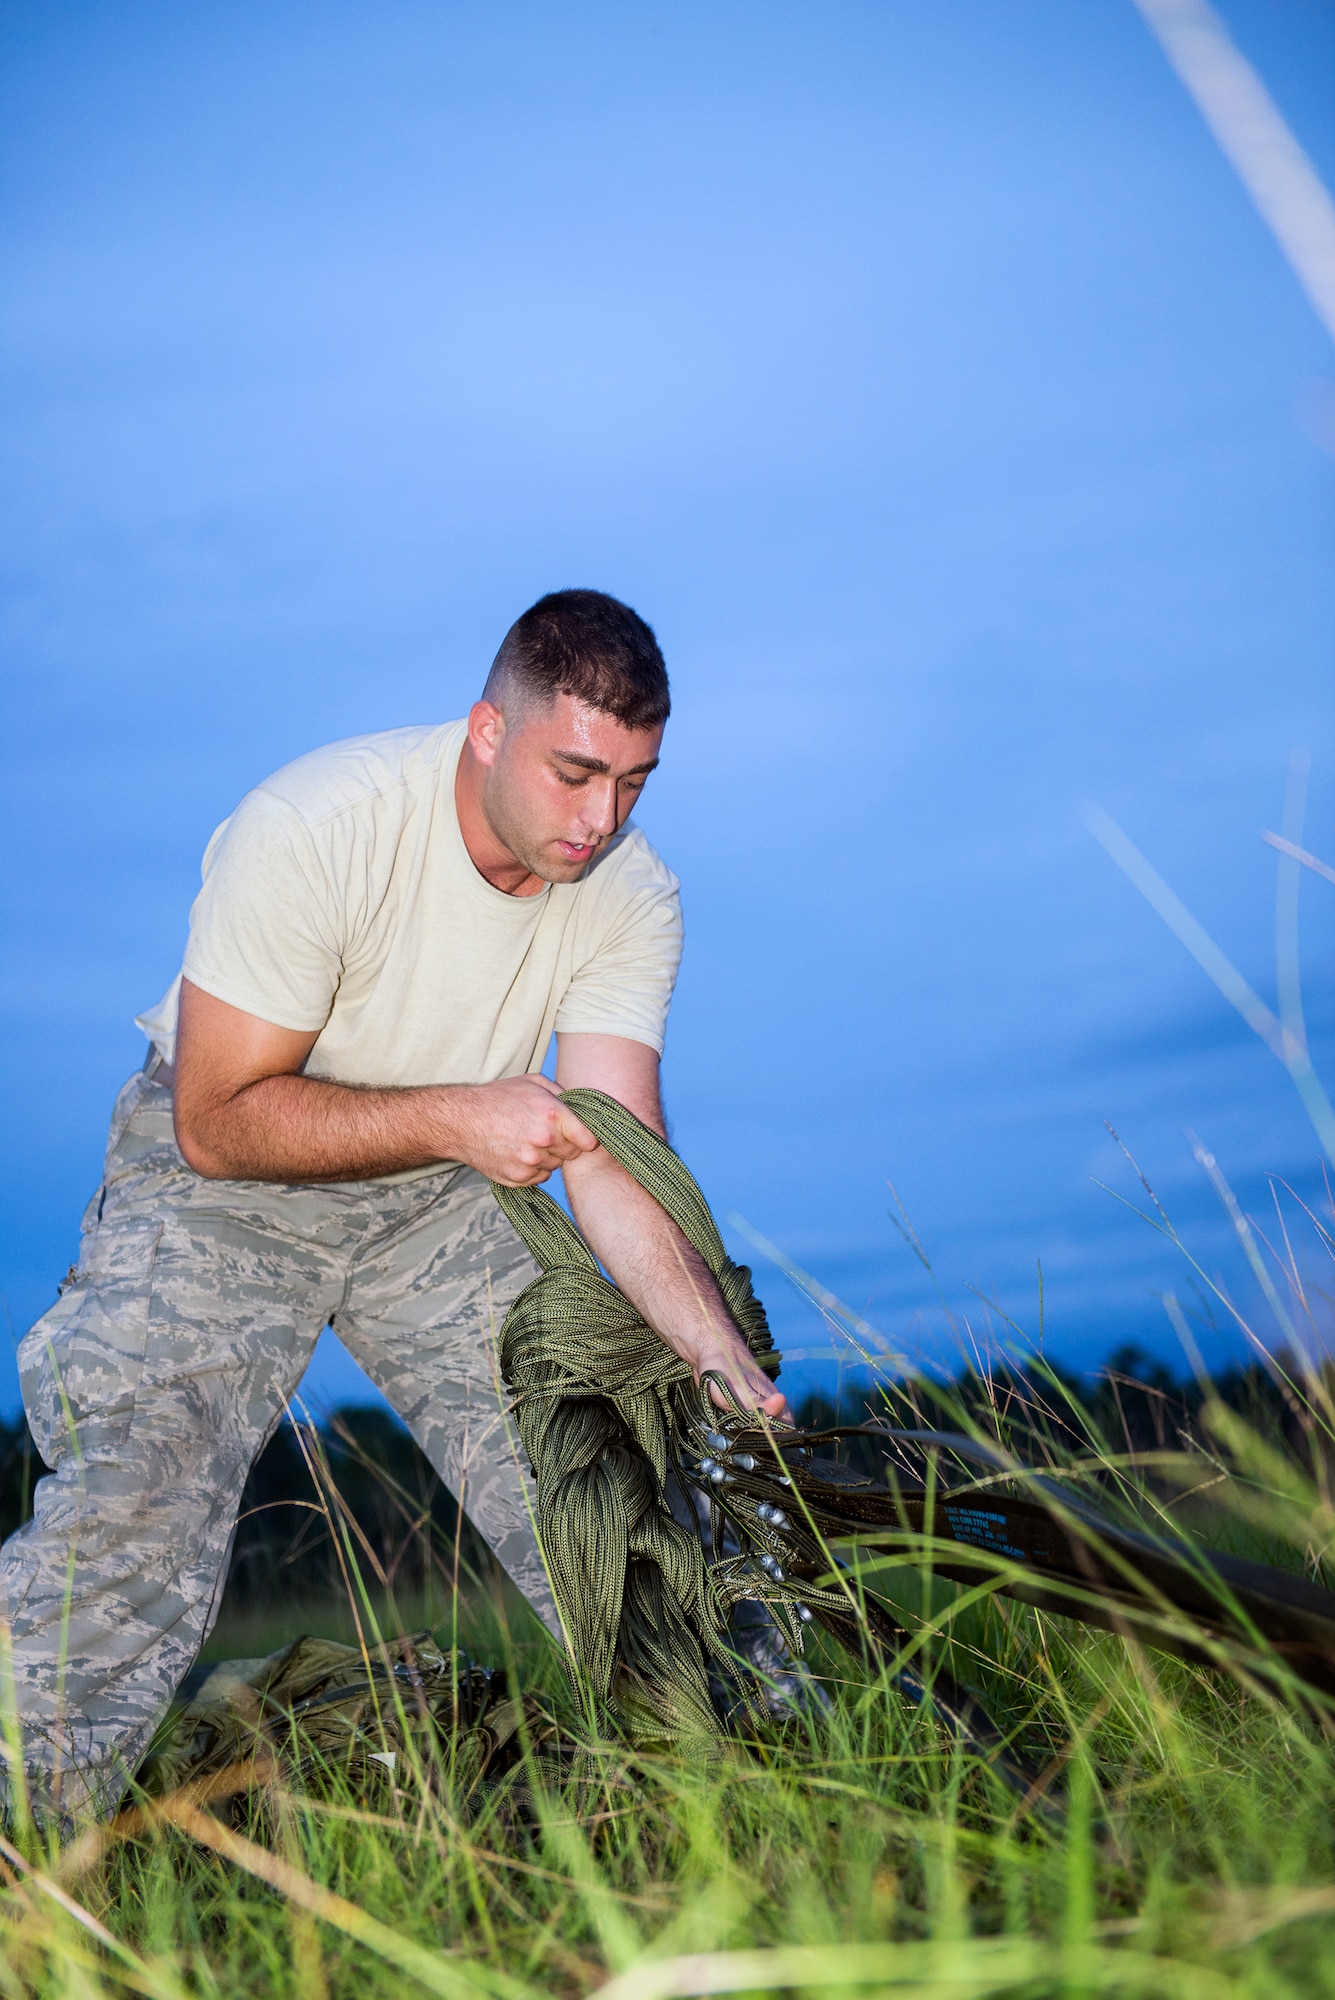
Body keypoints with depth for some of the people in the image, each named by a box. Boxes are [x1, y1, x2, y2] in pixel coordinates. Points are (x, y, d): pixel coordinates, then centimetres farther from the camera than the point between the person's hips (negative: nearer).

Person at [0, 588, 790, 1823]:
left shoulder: (632, 900, -15)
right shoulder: (313, 830, -29)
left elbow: (615, 1167, -20)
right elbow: (217, 1121, -24)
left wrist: (736, 1376, -33)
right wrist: (458, 1114, -34)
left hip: (439, 1199, 4)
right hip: (222, 1179, -3)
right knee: (129, 1520, -18)